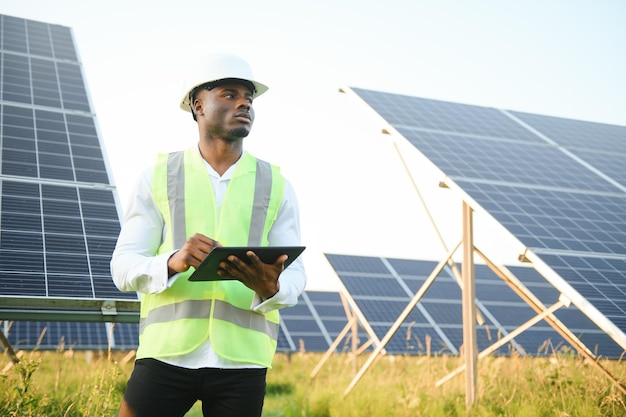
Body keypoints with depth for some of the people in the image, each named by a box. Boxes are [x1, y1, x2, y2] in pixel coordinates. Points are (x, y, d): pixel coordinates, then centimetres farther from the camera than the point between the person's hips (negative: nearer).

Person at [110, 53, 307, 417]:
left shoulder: (276, 186, 8)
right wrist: (173, 262, -22)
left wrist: (271, 288, -20)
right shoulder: (159, 177, 5)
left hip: (242, 359, 2)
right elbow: (124, 267, -1)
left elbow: (295, 275, 3)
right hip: (167, 352, -1)